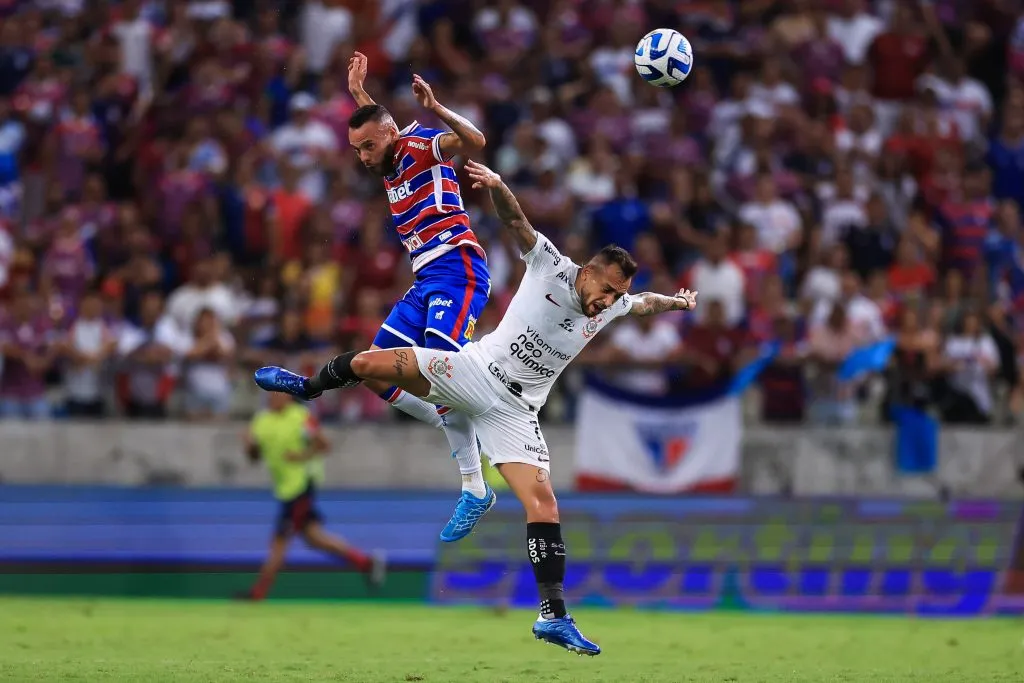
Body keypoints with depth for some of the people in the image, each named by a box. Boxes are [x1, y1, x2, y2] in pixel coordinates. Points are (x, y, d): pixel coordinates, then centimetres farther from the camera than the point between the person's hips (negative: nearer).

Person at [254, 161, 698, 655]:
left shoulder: (610, 307, 2)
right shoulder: (550, 266, -9)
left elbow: (643, 302, 26)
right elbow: (514, 219, -16)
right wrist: (496, 184, -34)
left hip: (513, 410, 2)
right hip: (474, 370, -2)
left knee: (543, 502, -15)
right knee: (369, 363, -14)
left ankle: (553, 617, -14)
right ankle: (309, 387, 23)